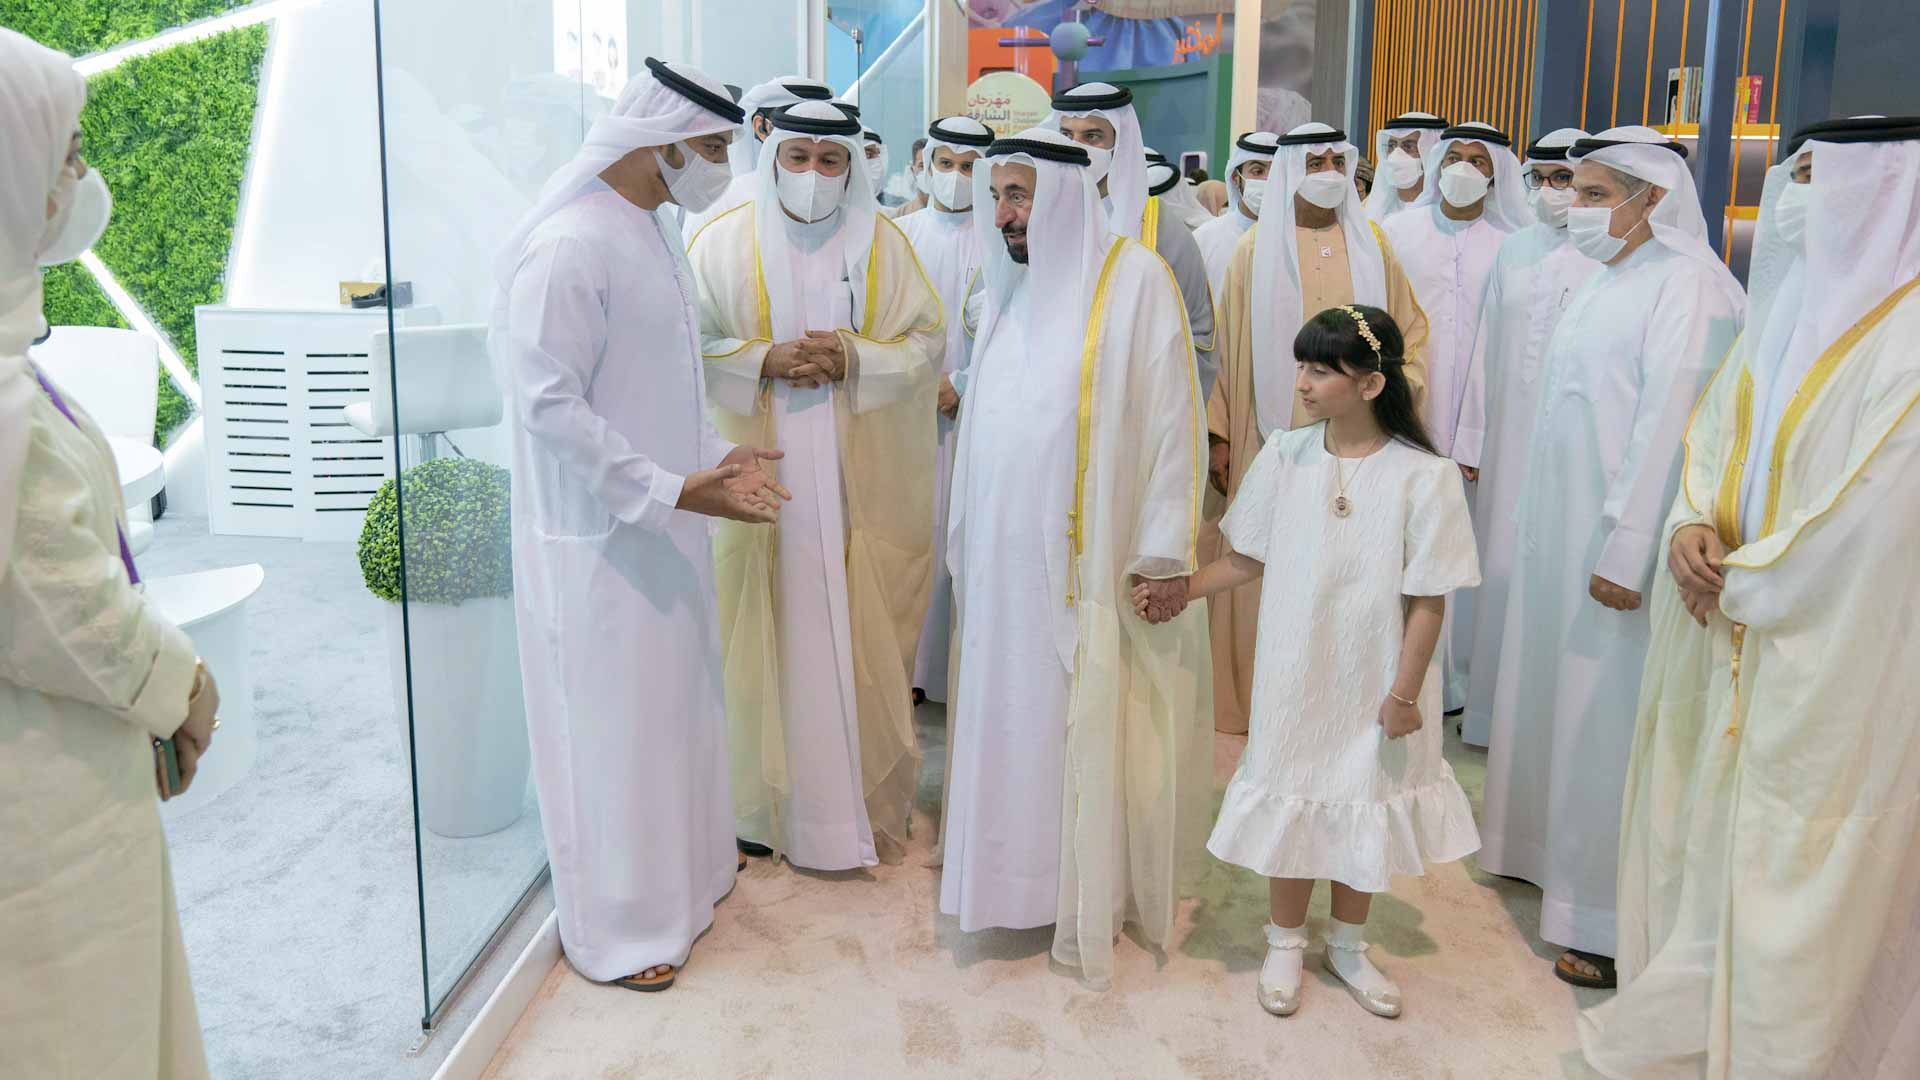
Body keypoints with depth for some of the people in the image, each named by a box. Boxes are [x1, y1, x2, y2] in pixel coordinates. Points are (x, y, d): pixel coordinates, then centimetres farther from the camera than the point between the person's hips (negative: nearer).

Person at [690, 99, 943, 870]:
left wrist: (854, 359, -12)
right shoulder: (726, 241, 2)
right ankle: (770, 801, 17)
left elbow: (927, 338, 5)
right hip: (760, 479, -1)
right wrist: (763, 362, -14)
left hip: (862, 481, 1)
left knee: (862, 641, 4)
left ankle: (866, 802, 19)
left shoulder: (882, 243, 5)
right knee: (769, 638, 2)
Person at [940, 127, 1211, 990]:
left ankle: (1094, 893, 18)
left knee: (1088, 731, 3)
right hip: (1006, 558, 6)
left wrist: (1162, 552, -14)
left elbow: (1170, 418, -11)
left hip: (1091, 562, -6)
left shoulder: (1134, 279, -8)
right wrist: (967, 538, 13)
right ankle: (1020, 874, 26)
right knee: (1010, 723, 11)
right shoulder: (1009, 285, 13)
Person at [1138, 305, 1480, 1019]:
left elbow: (1427, 603, -11)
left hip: (1374, 681, -1)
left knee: (1364, 806, 15)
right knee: (1293, 802, 13)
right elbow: (1248, 558, 3)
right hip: (1295, 673, 2)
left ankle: (1347, 946, 38)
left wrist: (1403, 693, -10)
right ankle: (1285, 944, 35)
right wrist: (1182, 591, -6)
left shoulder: (1424, 477, -16)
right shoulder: (1283, 456, -7)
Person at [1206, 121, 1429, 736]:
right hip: (1274, 439, -2)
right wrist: (1218, 433, -1)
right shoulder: (1256, 250, 4)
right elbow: (1228, 347, 3)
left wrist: (1404, 387, -2)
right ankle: (1261, 702, 12)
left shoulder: (1371, 244, 10)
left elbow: (1411, 326, 16)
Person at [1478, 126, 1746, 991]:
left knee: (1610, 724, -2)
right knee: (1563, 705, 17)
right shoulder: (1612, 280, 13)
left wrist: (1627, 551, -24)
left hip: (1622, 541, -9)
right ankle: (1558, 854, 34)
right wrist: (1535, 519, 14)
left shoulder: (1689, 286, -16)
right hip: (1566, 531, 9)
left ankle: (1619, 921, 11)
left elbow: (1670, 427, -22)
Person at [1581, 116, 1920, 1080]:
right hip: (1730, 633, 8)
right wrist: (1690, 525, -8)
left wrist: (1744, 584, -10)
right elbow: (1712, 433, 10)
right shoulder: (1791, 308, 8)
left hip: (1828, 657, -7)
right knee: (1701, 819, 17)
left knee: (1790, 872, 4)